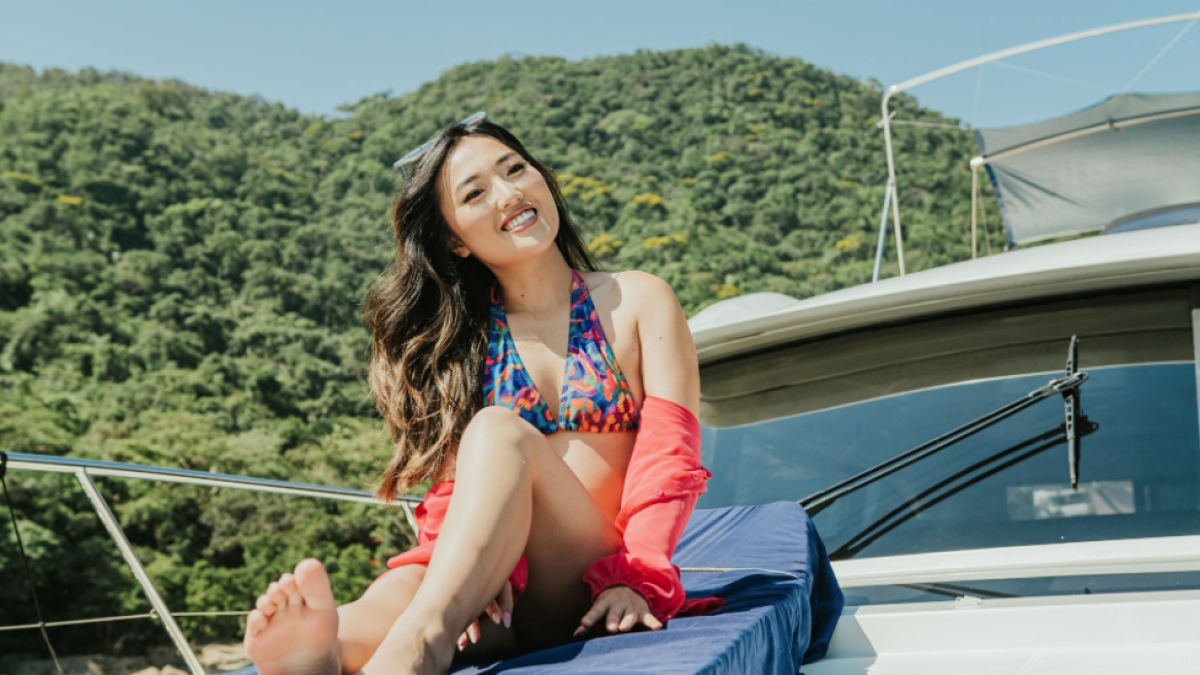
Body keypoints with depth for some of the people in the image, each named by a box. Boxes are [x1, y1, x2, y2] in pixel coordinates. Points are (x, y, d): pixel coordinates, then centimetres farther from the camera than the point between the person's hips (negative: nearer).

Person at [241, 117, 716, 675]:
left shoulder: (637, 302, 9)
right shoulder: (456, 336, 15)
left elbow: (669, 456, -1)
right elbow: (453, 481, 6)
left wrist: (640, 580, -18)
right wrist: (481, 567, -17)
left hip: (592, 600, -2)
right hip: (498, 598, 3)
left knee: (500, 432, -32)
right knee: (384, 603, -33)